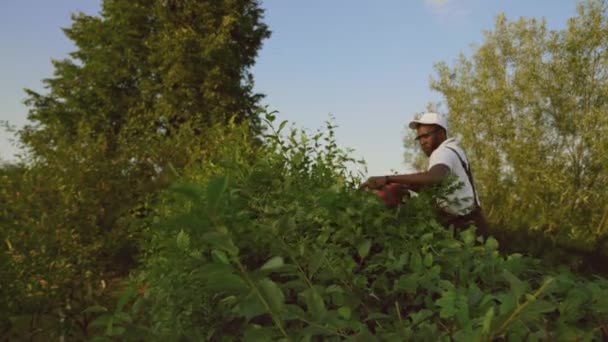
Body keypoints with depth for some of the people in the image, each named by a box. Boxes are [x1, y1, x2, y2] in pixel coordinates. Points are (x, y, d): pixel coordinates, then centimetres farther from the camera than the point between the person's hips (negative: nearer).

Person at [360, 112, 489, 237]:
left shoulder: (444, 152, -18)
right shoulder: (451, 151, 15)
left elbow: (434, 177, -42)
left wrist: (387, 179, -47)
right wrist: (404, 186, -6)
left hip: (464, 227, -10)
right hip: (466, 223, 10)